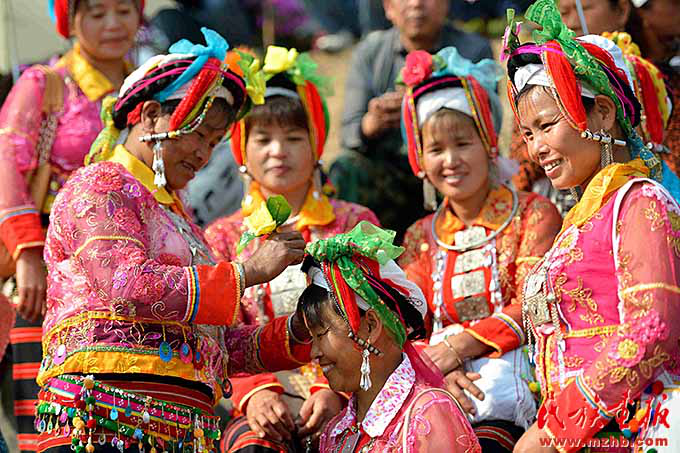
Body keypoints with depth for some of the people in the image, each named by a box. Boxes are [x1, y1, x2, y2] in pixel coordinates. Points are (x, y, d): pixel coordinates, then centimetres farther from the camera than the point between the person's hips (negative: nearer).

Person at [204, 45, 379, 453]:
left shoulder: (354, 223, 16)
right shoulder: (222, 237, 18)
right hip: (259, 398, 0)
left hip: (342, 394, 0)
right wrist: (255, 392, -14)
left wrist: (335, 389, -12)